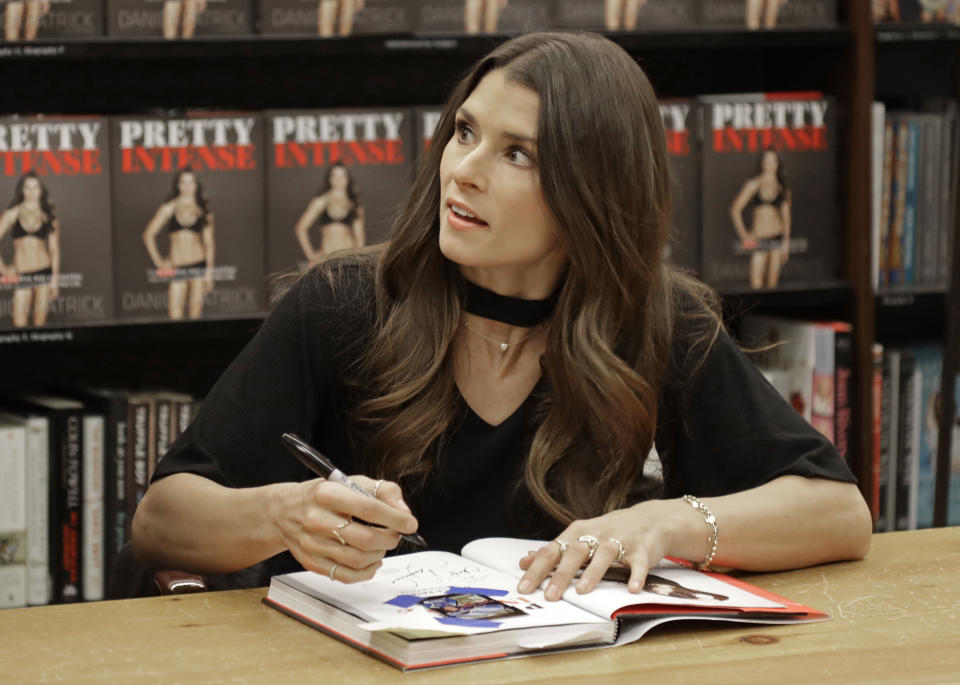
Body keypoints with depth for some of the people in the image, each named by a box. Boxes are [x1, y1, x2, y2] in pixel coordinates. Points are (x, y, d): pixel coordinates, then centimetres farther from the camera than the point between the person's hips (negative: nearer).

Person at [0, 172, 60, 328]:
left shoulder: (49, 218, 6)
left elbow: (54, 250, 6)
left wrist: (55, 279, 0)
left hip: (44, 273, 0)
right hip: (21, 275, 0)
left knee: (40, 323, 2)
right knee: (20, 326, -6)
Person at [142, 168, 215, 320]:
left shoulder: (203, 210, 8)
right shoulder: (169, 208, 6)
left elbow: (209, 243, 6)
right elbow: (149, 235, 8)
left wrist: (209, 272, -2)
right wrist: (158, 261, 0)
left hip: (199, 264, 0)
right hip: (177, 268, 0)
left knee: (195, 313, -3)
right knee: (175, 316, -7)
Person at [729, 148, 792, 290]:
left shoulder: (782, 187, 8)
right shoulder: (753, 185, 2)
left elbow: (786, 215, 10)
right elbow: (735, 209, 2)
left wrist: (786, 241, 2)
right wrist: (743, 234, -5)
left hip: (778, 238, 2)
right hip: (759, 239, -2)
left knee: (772, 283, 1)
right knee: (756, 285, -9)